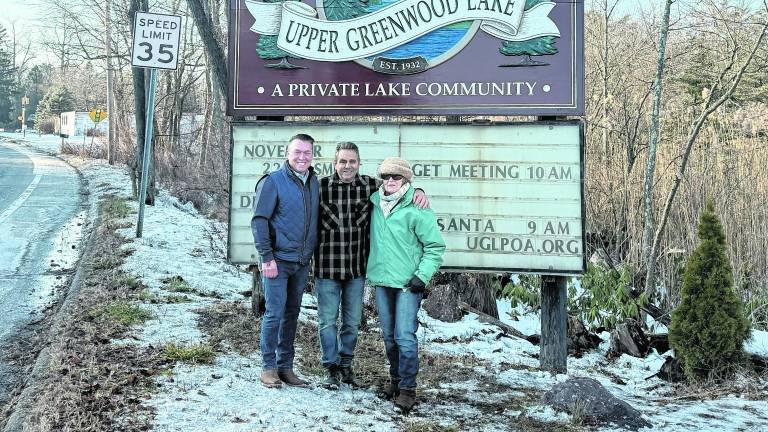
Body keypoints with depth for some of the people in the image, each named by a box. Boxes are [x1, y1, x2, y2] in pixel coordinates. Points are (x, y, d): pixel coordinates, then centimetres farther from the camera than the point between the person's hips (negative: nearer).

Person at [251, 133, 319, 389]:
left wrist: (312, 254, 9)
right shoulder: (273, 182, -8)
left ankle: (286, 367, 20)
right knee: (275, 314, -4)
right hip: (277, 261, -6)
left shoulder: (314, 183, 9)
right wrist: (267, 258, -16)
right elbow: (259, 221, -11)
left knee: (291, 315, 11)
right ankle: (269, 367, 7)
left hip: (302, 263, 6)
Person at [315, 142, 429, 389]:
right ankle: (332, 368, 20)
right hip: (327, 267, -3)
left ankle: (346, 364, 31)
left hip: (357, 268, 3)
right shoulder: (321, 187, -8)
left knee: (352, 322, 15)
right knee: (328, 320, 6)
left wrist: (418, 191, -9)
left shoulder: (370, 186, -1)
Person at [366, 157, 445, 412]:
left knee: (405, 336, -9)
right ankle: (395, 379, 29)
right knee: (389, 335, 15)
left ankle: (407, 388, -1)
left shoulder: (417, 210, -12)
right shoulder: (376, 203, 5)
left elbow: (436, 246, -7)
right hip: (381, 281, 6)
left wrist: (423, 276, -14)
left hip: (407, 284, -6)